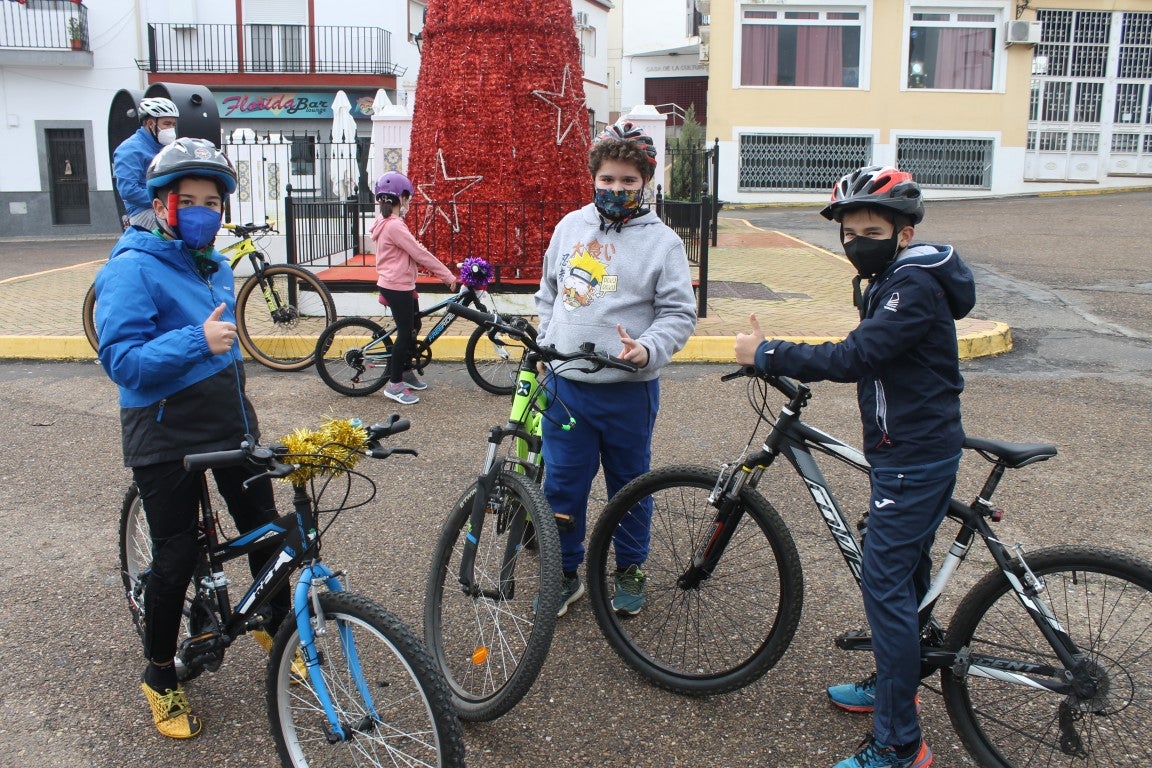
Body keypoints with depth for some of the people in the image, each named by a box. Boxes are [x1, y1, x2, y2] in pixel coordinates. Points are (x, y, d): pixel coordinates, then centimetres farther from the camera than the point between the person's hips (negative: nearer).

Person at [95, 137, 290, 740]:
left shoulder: (215, 268, 10)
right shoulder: (133, 268, -14)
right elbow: (120, 360, -22)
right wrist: (197, 340, -33)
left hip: (230, 425, 7)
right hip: (167, 437, -7)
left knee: (267, 531, 11)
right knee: (176, 560, 2)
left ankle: (277, 628, 37)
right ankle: (160, 678, 24)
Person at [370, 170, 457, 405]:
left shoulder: (385, 222, 11)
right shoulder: (395, 225, -21)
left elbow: (413, 252, 16)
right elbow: (420, 253, -21)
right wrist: (448, 276, -15)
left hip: (396, 284, 10)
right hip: (397, 287, -10)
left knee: (413, 327, 20)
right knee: (405, 333, -3)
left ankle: (406, 370, 34)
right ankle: (394, 384, 5)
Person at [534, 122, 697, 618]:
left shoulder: (662, 241, -4)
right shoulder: (570, 227, 7)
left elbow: (679, 314, -6)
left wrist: (647, 349, -23)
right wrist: (546, 345, 9)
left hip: (629, 390, -3)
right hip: (565, 385, 3)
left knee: (630, 484, 13)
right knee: (561, 486, 9)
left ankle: (629, 570, 33)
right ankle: (565, 574, 27)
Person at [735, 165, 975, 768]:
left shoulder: (916, 287, -21)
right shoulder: (892, 280, 12)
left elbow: (855, 357, -29)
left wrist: (766, 353, -22)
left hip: (914, 459, -10)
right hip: (911, 451, 10)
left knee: (885, 583, -8)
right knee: (905, 573, 21)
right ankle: (897, 684, 38)